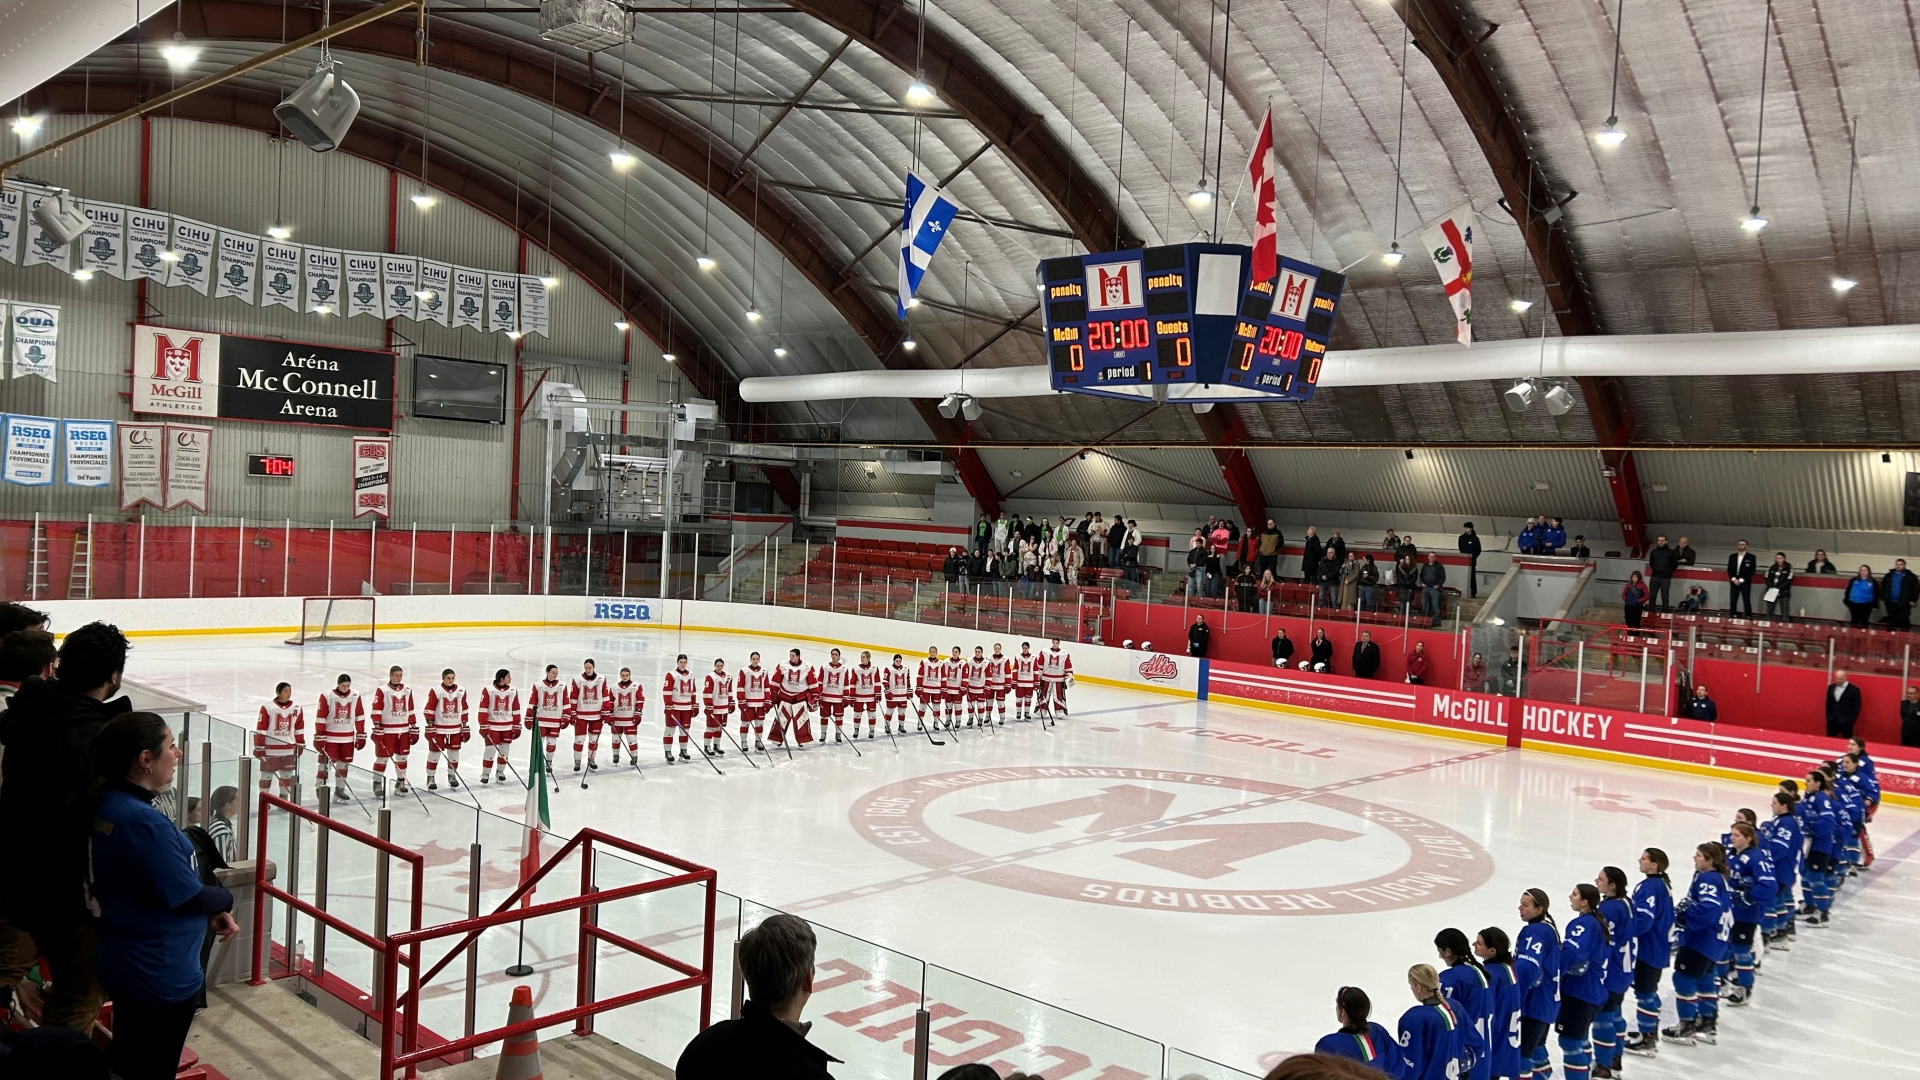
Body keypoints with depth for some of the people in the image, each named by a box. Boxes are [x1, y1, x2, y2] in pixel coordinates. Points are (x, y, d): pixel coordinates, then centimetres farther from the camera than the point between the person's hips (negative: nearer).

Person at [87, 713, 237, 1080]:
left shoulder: (109, 805, 0)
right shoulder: (144, 823, -30)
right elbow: (188, 898, -23)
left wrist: (212, 913, 8)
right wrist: (224, 899, -3)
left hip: (126, 964, 9)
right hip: (161, 977, -9)